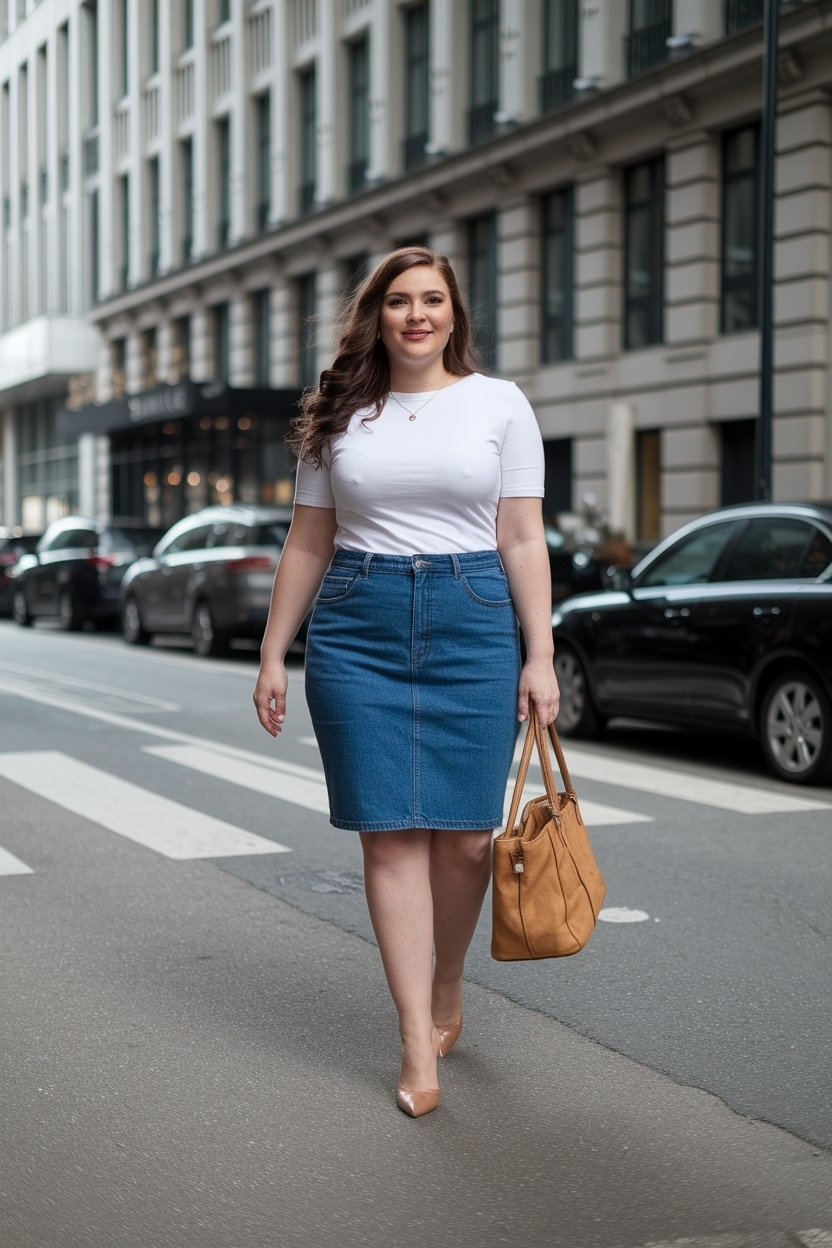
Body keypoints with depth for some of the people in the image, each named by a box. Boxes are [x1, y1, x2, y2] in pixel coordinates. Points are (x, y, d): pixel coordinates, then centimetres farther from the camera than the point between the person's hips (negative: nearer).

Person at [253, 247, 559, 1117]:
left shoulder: (499, 405, 6)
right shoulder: (338, 418, 9)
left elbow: (523, 541, 3)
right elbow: (307, 544, 13)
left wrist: (540, 657, -3)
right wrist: (273, 654, 9)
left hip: (474, 623, 0)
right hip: (359, 629, 1)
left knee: (464, 835, 1)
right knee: (392, 836, -3)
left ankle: (446, 993, 28)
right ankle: (418, 1045, 2)